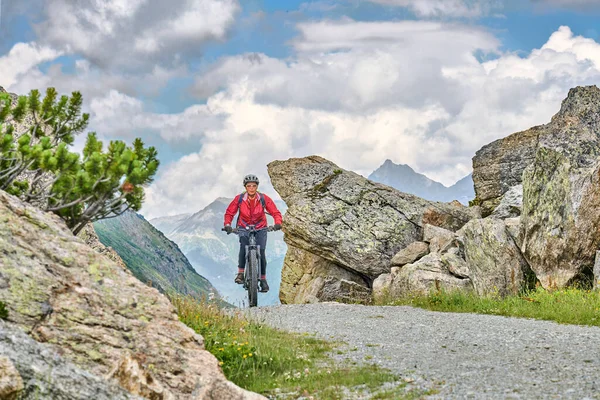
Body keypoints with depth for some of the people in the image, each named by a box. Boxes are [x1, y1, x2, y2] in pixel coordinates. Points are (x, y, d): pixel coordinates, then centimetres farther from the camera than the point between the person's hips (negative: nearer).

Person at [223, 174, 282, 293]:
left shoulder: (264, 198, -13)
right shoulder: (239, 199, -13)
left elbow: (275, 212, -12)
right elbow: (229, 213, -6)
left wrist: (278, 223, -31)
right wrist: (227, 225, -24)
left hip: (260, 228, 1)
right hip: (244, 228, 0)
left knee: (261, 253, -9)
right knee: (243, 246, -29)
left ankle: (263, 279, 6)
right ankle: (240, 273, -22)